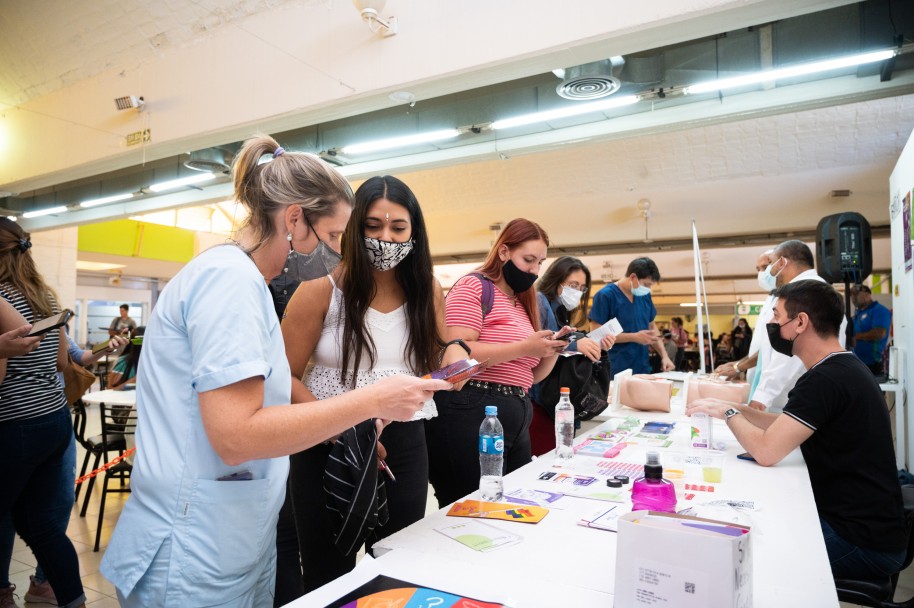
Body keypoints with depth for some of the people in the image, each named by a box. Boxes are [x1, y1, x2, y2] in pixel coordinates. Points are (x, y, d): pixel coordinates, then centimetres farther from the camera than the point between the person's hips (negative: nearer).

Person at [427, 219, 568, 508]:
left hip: (516, 419, 9)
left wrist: (551, 350, 2)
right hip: (471, 415, -9)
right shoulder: (474, 286, -7)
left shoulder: (523, 304, 18)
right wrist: (524, 347, -19)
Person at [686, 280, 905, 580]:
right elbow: (785, 425, 16)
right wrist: (738, 409, 4)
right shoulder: (844, 368, 8)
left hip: (862, 541, -9)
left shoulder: (825, 380, -25)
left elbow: (766, 452, -26)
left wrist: (728, 413, -10)